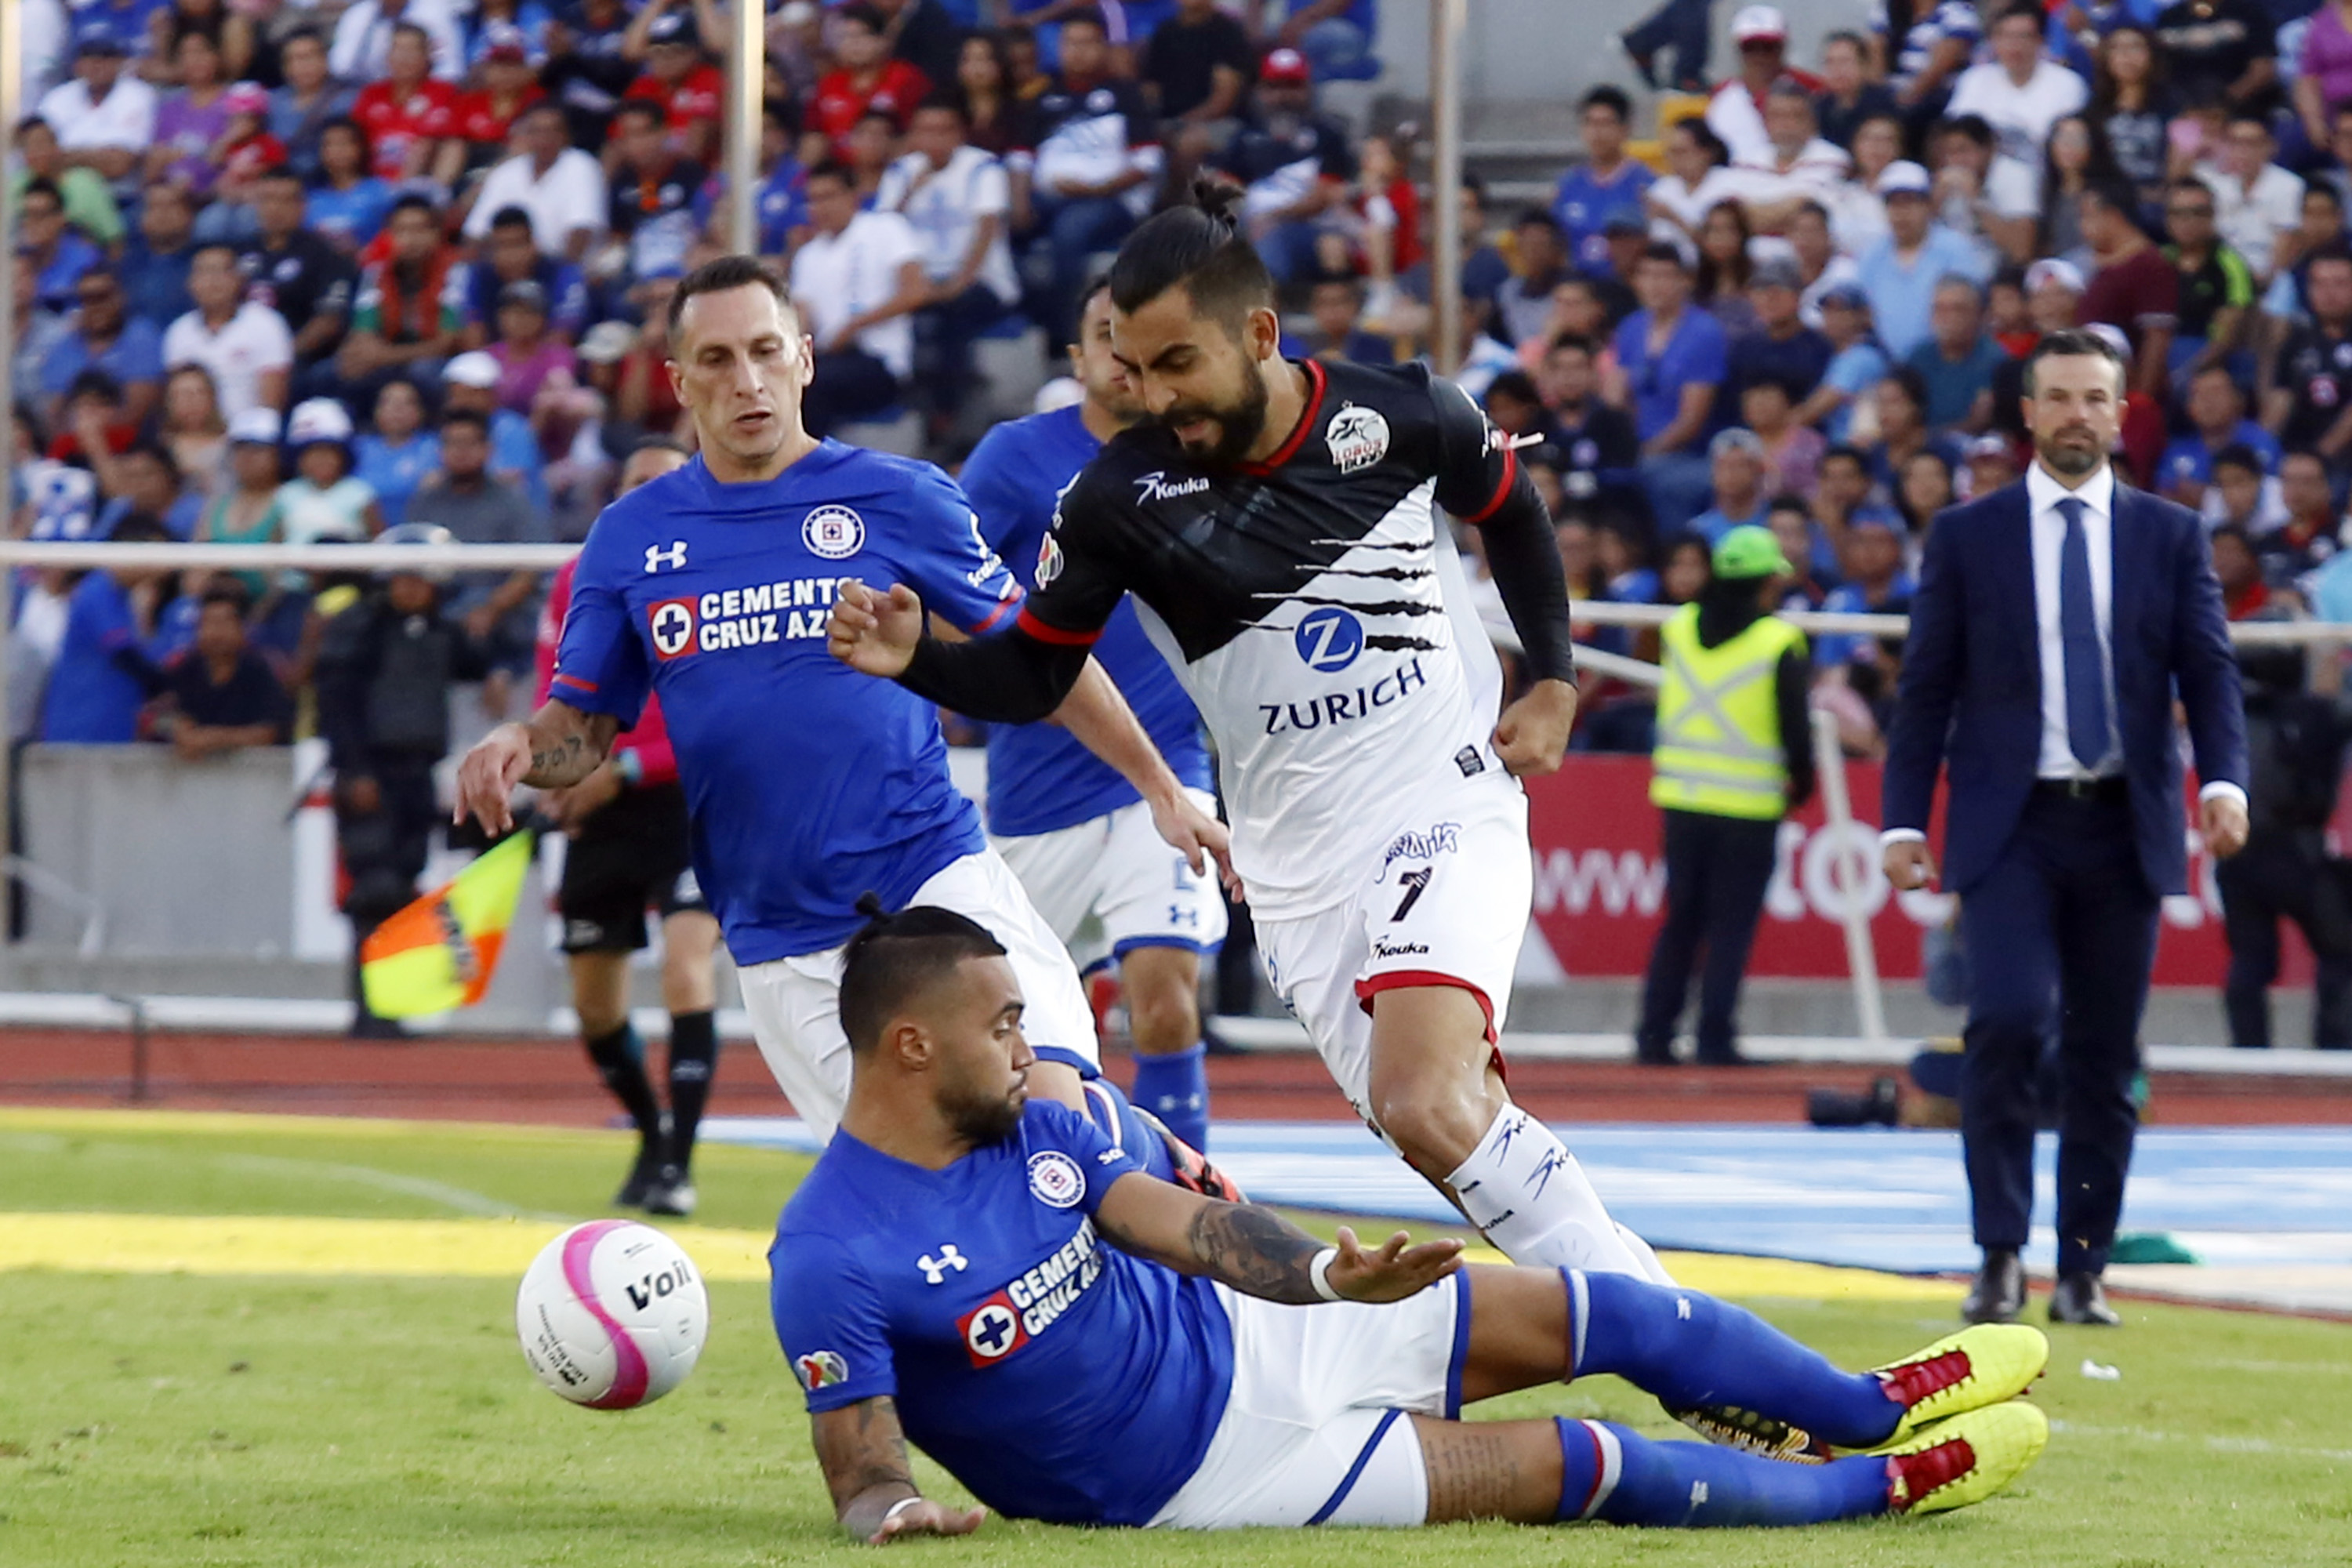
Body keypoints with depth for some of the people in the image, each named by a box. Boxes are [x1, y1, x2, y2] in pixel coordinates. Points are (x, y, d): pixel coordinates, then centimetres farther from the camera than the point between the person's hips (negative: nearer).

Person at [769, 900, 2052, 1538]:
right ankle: (1880, 1488, 15)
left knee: (1583, 1312, 9)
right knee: (1576, 1467, -6)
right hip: (1199, 1472, -7)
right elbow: (858, 1467, -23)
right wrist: (893, 1509, -46)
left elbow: (1182, 1221, -1)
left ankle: (1874, 1406, 32)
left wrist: (1327, 1274, -19)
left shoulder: (1028, 1129, -3)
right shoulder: (830, 1261, -25)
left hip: (1245, 1340, 7)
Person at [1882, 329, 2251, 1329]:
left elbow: (2209, 672, 4)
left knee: (2106, 1056, 3)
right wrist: (1904, 820, -1)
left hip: (2125, 824, 2)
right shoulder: (1967, 536, 5)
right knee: (2012, 1020, -18)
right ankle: (1999, 1256, -8)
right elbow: (1926, 687, 5)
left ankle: (2082, 1272, 10)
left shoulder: (2170, 536, 9)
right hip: (2011, 824, -2)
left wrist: (2224, 779, -14)